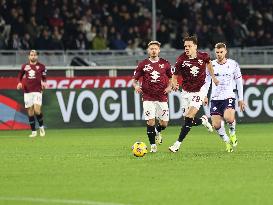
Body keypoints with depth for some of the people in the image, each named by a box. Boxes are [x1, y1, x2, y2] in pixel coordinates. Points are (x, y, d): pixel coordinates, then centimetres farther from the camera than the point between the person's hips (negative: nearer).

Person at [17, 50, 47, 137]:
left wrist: (44, 83, -9)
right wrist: (19, 83, 0)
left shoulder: (41, 66, 4)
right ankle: (33, 131, 12)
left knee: (37, 110, -16)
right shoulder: (24, 66, 8)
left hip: (37, 91, -2)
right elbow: (20, 75, 19)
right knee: (30, 112, 2)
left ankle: (41, 127, 8)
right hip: (27, 91, 2)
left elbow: (44, 78, 12)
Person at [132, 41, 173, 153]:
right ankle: (153, 145, 2)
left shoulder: (165, 63, 5)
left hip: (162, 97, 1)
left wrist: (169, 86, -3)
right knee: (150, 121, -12)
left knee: (164, 123, 1)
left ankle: (157, 131, 37)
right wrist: (136, 86, -14)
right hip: (148, 98, -1)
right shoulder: (143, 64, 3)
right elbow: (134, 79, 8)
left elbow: (171, 78, 16)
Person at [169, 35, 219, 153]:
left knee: (189, 118, -15)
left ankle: (178, 143, -10)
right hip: (186, 91, 2)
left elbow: (208, 63, 19)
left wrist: (213, 77, 21)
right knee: (187, 119, 4)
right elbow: (175, 75, -6)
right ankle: (203, 120, 38)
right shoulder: (181, 60, -11)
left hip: (199, 90, -2)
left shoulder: (203, 56, -7)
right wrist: (174, 83, -28)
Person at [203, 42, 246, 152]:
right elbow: (206, 81, 11)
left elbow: (239, 82, 8)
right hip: (215, 98, 2)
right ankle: (227, 141, 18)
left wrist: (241, 99, 8)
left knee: (229, 118, -28)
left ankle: (232, 133, 5)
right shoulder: (211, 65, 3)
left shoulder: (233, 64, 1)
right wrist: (204, 96, 0)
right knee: (216, 125, -8)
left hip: (228, 97, -2)